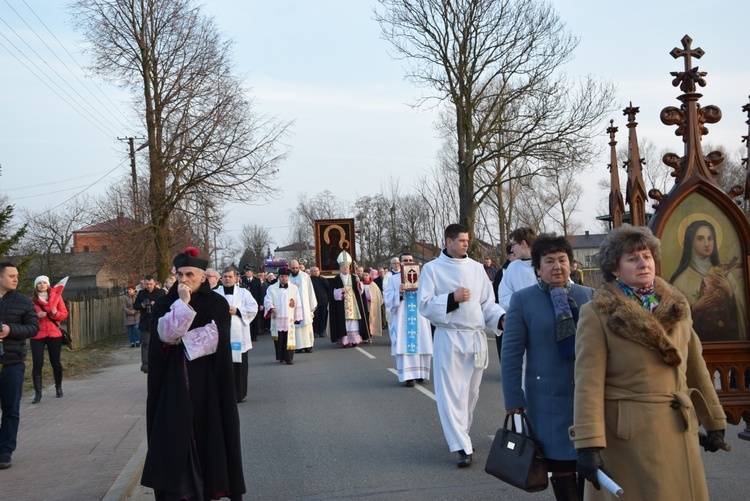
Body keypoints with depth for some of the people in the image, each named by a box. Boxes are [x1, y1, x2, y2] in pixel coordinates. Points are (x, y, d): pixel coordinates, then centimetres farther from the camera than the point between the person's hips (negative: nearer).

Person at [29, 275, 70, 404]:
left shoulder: (56, 296, 4)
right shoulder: (31, 300, 3)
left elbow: (64, 314, 3)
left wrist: (56, 313, -17)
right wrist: (36, 316, -15)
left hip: (54, 334, 1)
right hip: (37, 336, -1)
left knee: (55, 362, 9)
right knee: (37, 363, -8)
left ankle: (58, 388, 26)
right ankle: (37, 393, -4)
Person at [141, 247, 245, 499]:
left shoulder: (217, 304, 0)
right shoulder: (164, 303, 4)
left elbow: (213, 340, -11)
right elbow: (163, 334, -13)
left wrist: (178, 340, -10)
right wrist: (183, 303, -17)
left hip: (206, 384, -1)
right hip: (174, 383, 1)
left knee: (206, 434, 2)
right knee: (174, 436, -3)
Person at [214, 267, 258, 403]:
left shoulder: (244, 293, 10)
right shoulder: (215, 294, 11)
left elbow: (253, 308, 0)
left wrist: (237, 311, -10)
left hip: (238, 335, 0)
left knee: (239, 365, 3)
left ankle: (240, 393, 14)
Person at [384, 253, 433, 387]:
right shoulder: (394, 279, 6)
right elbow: (387, 297, -2)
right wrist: (398, 293, -19)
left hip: (419, 318, 3)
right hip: (402, 318, -2)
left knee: (421, 345, 3)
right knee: (404, 346, -7)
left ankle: (419, 373, 19)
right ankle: (408, 376, -6)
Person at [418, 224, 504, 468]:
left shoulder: (476, 268, 8)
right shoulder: (432, 269, -2)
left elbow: (487, 303, 8)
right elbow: (424, 305, -6)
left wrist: (502, 318, -10)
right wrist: (452, 298, -17)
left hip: (476, 337, 4)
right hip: (448, 338, -4)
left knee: (471, 392, 14)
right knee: (451, 393, -6)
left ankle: (461, 434, 32)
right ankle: (462, 447, -2)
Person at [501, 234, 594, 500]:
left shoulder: (589, 296, 5)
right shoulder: (522, 300, -2)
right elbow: (511, 353, -3)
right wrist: (514, 399, -7)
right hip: (549, 399, -2)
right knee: (560, 466, 7)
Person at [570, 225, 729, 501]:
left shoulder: (676, 307, 8)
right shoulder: (596, 314, -10)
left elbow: (696, 369, 13)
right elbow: (589, 382, -17)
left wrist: (714, 422, 14)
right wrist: (589, 444, -23)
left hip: (680, 431, 5)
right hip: (627, 434, -5)